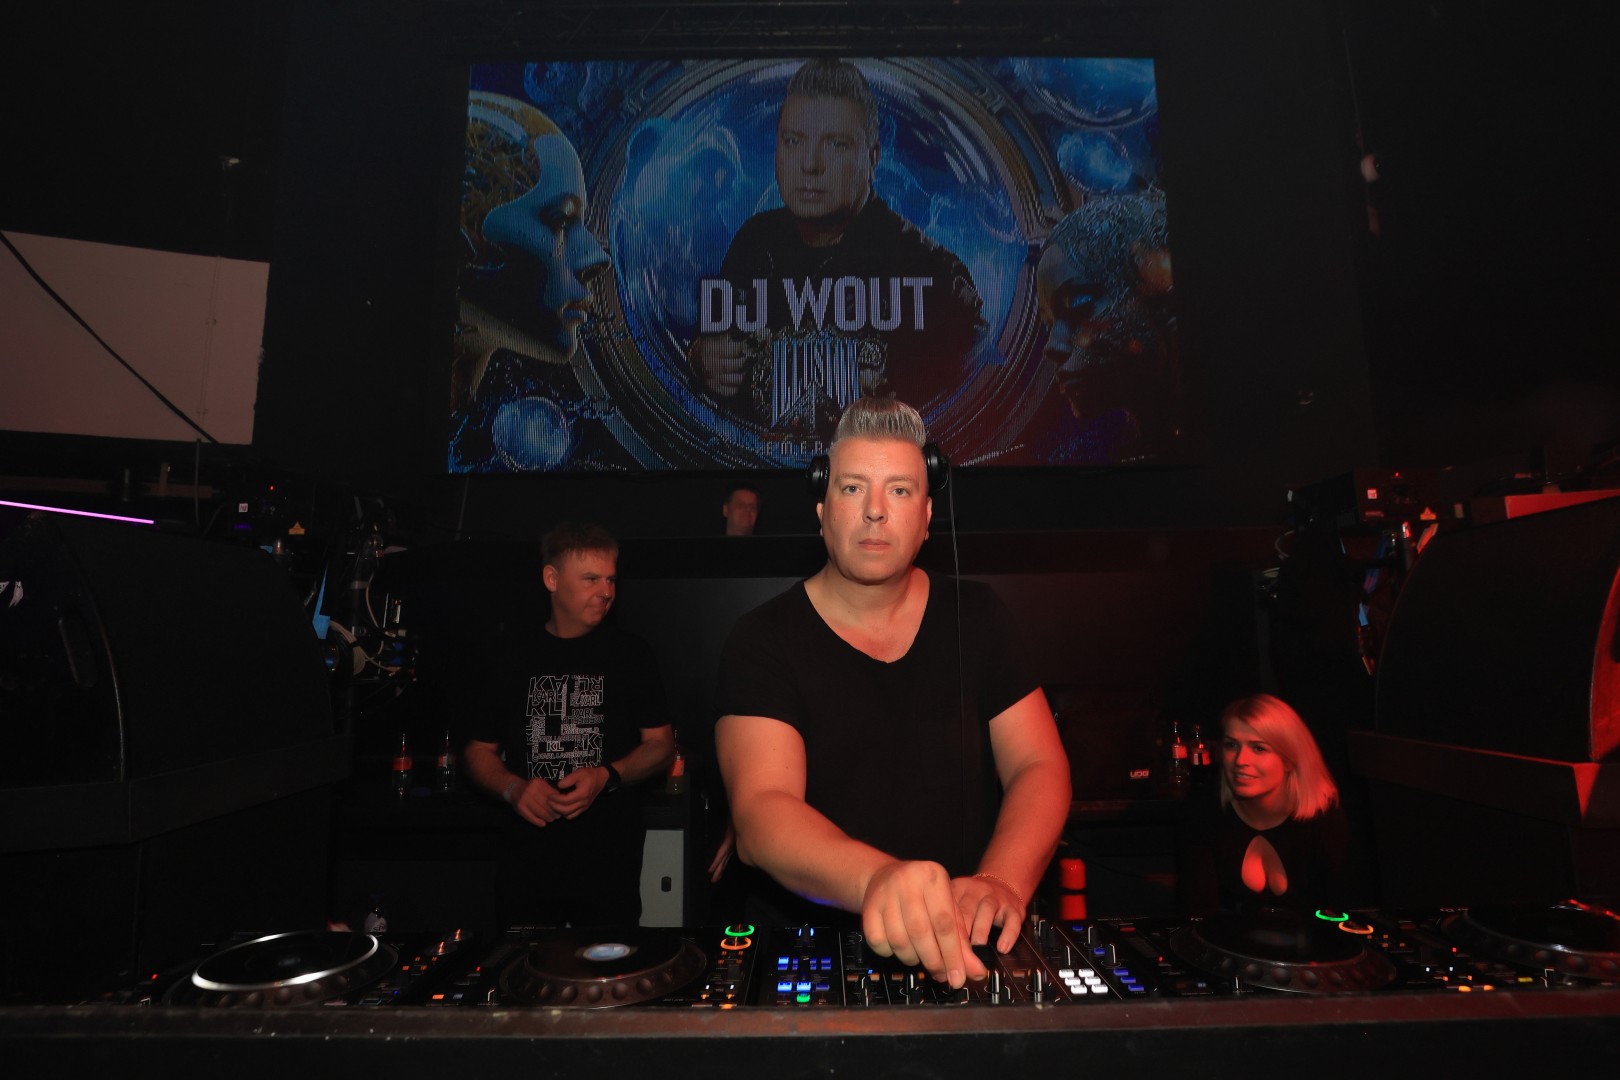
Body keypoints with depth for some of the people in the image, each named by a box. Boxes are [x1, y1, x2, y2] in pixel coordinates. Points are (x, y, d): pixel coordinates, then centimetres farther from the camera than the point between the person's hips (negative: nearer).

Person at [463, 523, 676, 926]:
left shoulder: (631, 655, 2)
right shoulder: (512, 657, 5)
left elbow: (661, 745, 2)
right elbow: (480, 751, 10)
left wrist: (607, 776, -14)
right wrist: (513, 788, -9)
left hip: (611, 858, -1)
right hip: (529, 856, 1)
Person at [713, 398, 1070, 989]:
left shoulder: (975, 616, 4)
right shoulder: (763, 640, -6)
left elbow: (1039, 767, 0)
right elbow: (760, 808, -18)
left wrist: (1003, 882, -20)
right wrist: (877, 879, -39)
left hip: (966, 942, 1)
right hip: (809, 945, 0)